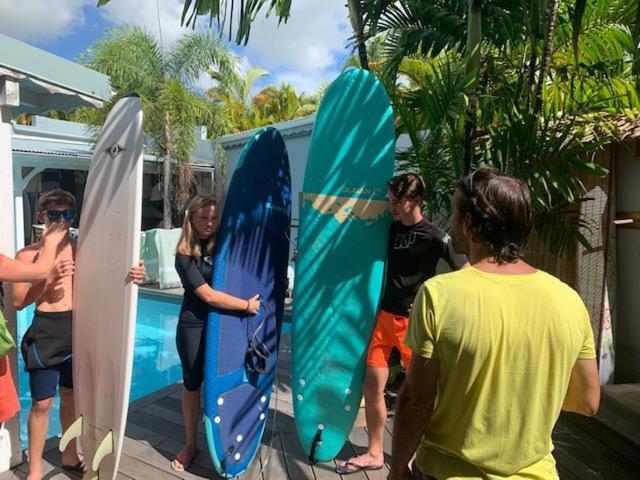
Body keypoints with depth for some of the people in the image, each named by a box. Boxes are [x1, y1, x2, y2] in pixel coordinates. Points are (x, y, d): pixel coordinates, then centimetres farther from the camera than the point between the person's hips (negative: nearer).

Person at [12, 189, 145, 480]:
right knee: (42, 403, 5)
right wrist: (50, 278, -20)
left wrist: (131, 276, -26)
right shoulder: (28, 254, -4)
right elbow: (18, 302, -7)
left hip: (77, 329, 3)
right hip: (46, 332, -3)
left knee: (71, 396, 18)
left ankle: (70, 456, 37)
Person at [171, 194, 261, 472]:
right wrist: (247, 305, -14)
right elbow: (208, 295, -18)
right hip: (194, 326, -3)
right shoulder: (185, 255, -12)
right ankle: (190, 445, 29)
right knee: (192, 383, 11)